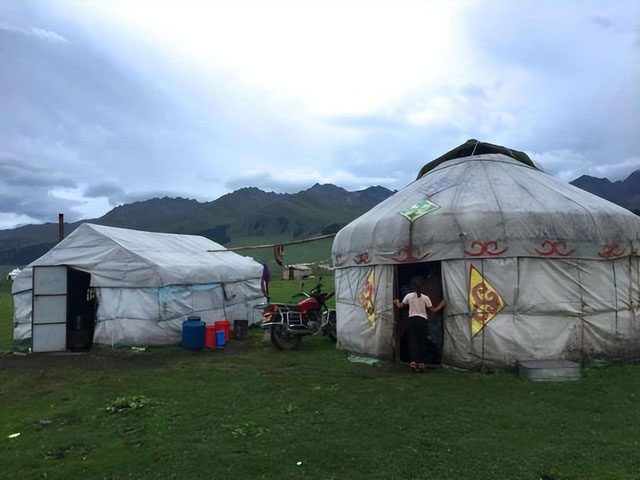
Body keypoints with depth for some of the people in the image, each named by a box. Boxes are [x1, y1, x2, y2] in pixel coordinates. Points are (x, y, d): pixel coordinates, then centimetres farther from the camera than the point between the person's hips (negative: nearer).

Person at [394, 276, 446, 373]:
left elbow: (400, 306, 11)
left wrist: (396, 302, 33)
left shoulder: (409, 296, -1)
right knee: (422, 342, 7)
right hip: (422, 320, 0)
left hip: (412, 320, 0)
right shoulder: (425, 297, -3)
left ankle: (413, 361, -10)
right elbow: (433, 310, 2)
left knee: (413, 341, 2)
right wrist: (441, 305, 17)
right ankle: (422, 363, 8)